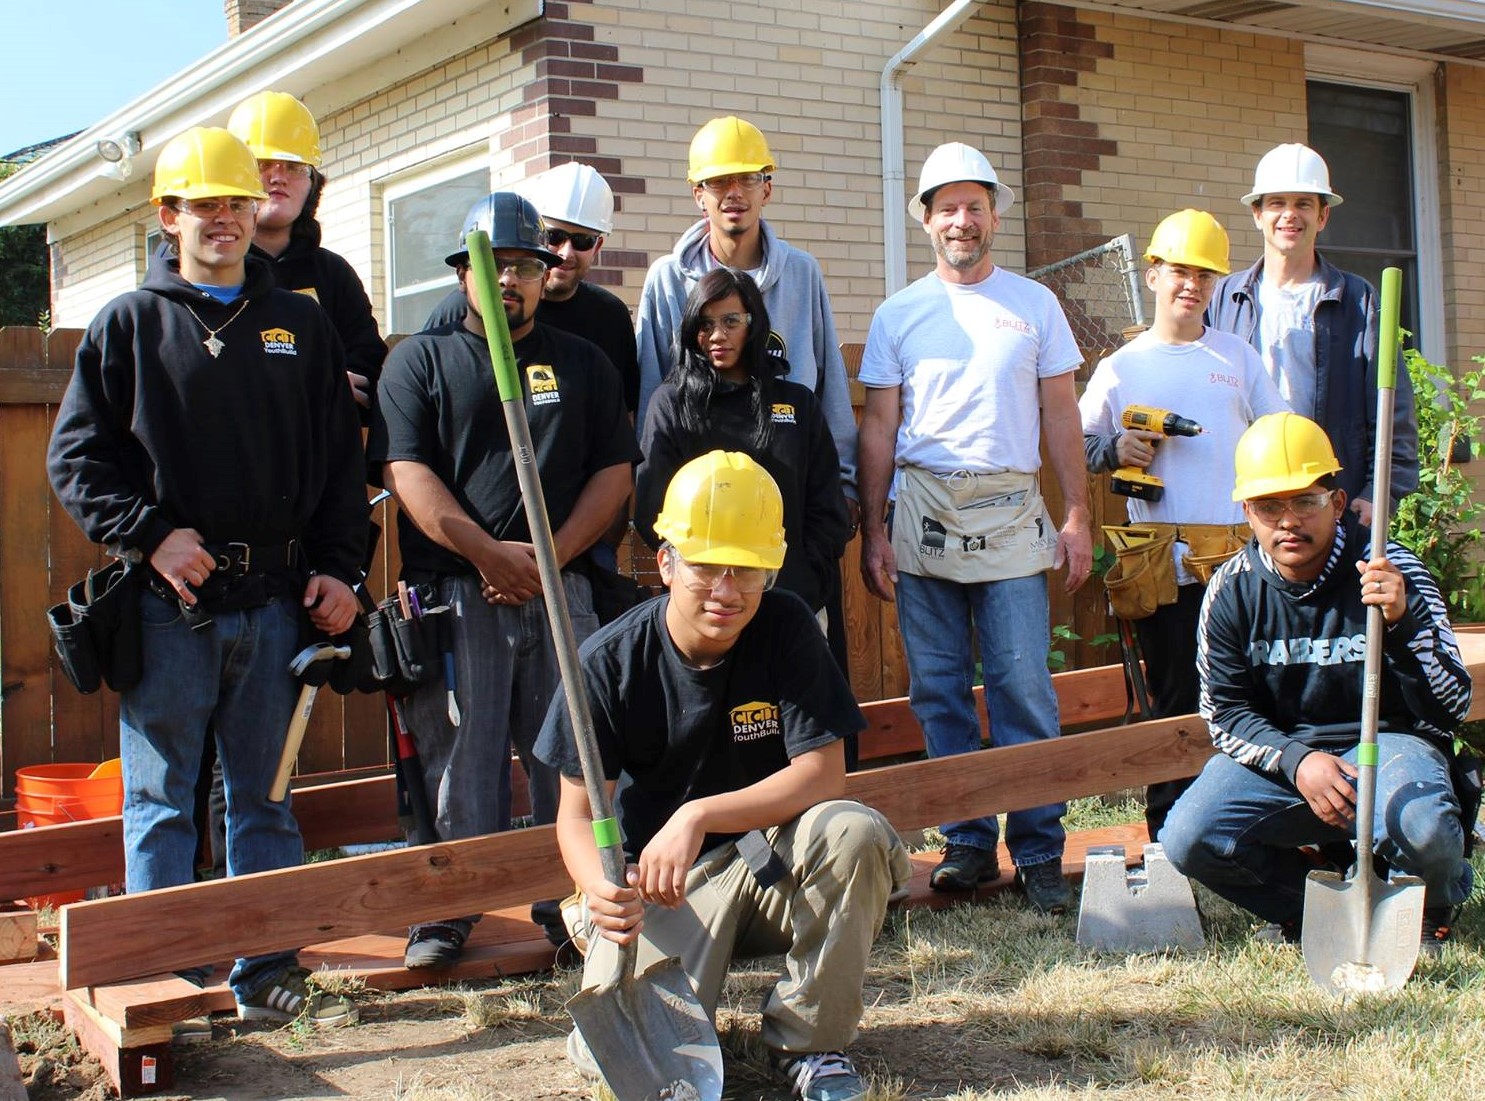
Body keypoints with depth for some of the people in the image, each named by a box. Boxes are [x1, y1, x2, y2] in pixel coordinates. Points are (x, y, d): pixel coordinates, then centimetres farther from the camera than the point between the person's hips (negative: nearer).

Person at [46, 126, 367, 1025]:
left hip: (275, 602, 2)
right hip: (168, 604, -2)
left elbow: (343, 462, 12)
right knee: (161, 799, 3)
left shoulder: (302, 325, 12)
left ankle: (269, 969, 18)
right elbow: (76, 457, 1)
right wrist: (151, 534, -12)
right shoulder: (128, 325, 5)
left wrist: (338, 568, 3)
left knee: (265, 798, 10)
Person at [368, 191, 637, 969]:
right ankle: (449, 908, 9)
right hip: (453, 593, -2)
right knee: (458, 757, -1)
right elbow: (406, 475, -3)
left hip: (561, 590, 2)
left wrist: (555, 554, -7)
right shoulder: (420, 360, 9)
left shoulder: (583, 364, 16)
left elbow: (614, 472, 9)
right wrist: (491, 553, -14)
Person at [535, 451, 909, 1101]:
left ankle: (809, 1040, -7)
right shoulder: (609, 662, -11)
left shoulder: (785, 629, -9)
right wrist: (602, 889, -32)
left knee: (854, 832, -31)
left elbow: (823, 773, -16)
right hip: (658, 882, -1)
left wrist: (700, 815, -28)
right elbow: (577, 812, -9)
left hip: (770, 858, 2)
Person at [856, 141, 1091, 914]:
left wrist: (1078, 516, 2)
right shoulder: (898, 315, 8)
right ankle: (968, 843, 15)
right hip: (922, 512, 1)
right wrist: (871, 531, 2)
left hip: (1010, 514, -1)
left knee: (1023, 689, -4)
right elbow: (878, 426, 7)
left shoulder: (1033, 304, 9)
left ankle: (1038, 850, 5)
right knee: (939, 691, 4)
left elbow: (1060, 414, 9)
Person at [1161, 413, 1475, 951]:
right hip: (1279, 751, 2)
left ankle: (1431, 909, 5)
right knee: (1188, 840, -23)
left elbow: (1453, 707, -14)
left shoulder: (1392, 571, -12)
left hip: (1388, 741, -2)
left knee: (1423, 832, -35)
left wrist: (1403, 622, -31)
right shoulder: (1233, 590, -6)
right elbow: (1225, 712, -2)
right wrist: (1296, 762, -21)